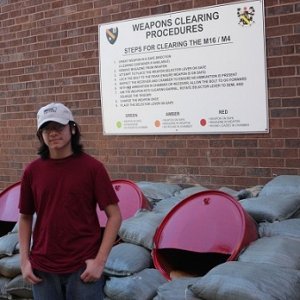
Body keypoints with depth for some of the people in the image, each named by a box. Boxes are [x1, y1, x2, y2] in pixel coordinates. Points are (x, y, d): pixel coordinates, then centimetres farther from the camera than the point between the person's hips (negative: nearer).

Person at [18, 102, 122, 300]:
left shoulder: (92, 167, -7)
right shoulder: (32, 171, 1)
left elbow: (114, 215, -6)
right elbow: (25, 218, 10)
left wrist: (100, 260, -11)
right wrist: (24, 260, 2)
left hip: (84, 267, -2)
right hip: (43, 268, 3)